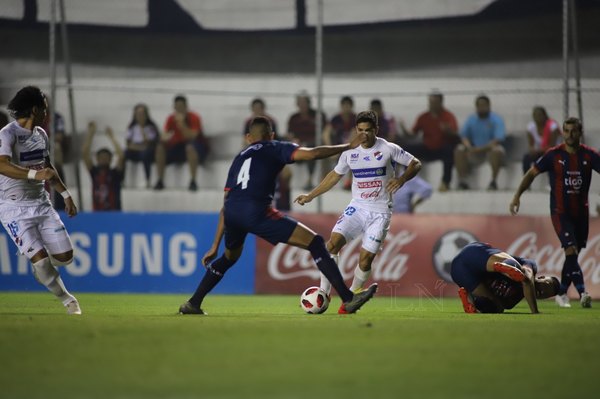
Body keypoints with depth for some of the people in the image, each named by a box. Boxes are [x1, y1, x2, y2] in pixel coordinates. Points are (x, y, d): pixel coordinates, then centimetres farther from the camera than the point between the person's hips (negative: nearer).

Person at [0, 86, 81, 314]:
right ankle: (66, 298, 5)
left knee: (65, 257, -2)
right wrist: (34, 174, -45)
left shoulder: (40, 134, 9)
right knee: (41, 261, -16)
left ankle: (34, 255, 30)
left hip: (41, 203, 7)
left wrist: (65, 194, 23)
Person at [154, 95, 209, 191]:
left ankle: (193, 182, -38)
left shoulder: (194, 118, -16)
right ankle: (160, 181, -15)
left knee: (190, 146, -40)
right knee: (160, 147, -17)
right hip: (178, 146, 5)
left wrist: (181, 124, -35)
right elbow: (164, 136, -6)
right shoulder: (171, 119, -3)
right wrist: (164, 138, -31)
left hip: (197, 147, -5)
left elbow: (192, 136, -27)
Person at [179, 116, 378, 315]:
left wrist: (215, 246, 31)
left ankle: (192, 304, 34)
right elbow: (311, 154, 0)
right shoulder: (275, 148, 17)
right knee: (315, 243, -1)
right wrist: (348, 146, 11)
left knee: (229, 258, 36)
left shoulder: (239, 159, 32)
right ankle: (348, 300, -9)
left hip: (231, 216, 6)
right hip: (256, 212, -6)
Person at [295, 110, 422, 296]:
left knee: (366, 257, -11)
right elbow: (335, 175, 18)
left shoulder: (389, 149, -7)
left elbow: (415, 164, 0)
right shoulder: (350, 152, 4)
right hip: (357, 207, 3)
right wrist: (310, 196, 16)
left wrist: (401, 179, -21)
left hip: (380, 212, -3)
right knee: (333, 242, -17)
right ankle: (323, 293, -10)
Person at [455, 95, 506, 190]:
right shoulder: (471, 119, 8)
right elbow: (464, 136, 5)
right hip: (474, 151, 4)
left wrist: (482, 148, -27)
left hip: (490, 150, -3)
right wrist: (469, 147, -18)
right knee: (459, 150, -22)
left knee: (497, 150, -37)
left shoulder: (496, 119, -5)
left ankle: (493, 181, -31)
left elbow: (498, 139, -17)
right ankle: (462, 181, -23)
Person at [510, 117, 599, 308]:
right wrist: (517, 196, -4)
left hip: (581, 212, 3)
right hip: (560, 212, -3)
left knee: (573, 255, 10)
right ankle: (582, 292, -26)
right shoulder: (554, 155, -7)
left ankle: (562, 293, 26)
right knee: (571, 251, -19)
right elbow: (532, 173, 2)